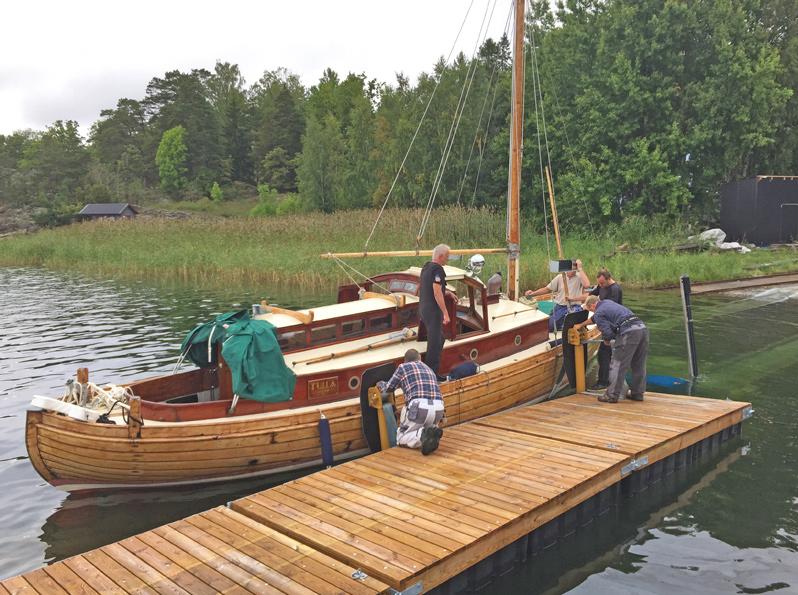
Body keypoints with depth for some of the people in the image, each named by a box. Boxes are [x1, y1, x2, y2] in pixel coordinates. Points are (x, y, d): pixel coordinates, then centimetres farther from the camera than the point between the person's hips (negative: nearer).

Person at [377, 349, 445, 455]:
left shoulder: (403, 367, 14)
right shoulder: (429, 369, 29)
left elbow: (388, 387, 22)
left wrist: (380, 384, 45)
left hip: (419, 406, -4)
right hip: (438, 408, 5)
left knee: (401, 437, 15)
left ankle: (423, 435, -17)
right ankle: (431, 434, -6)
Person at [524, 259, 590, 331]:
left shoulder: (579, 277, -6)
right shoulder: (560, 277, 5)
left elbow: (586, 285, -28)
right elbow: (547, 289, 10)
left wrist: (580, 269, -22)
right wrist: (533, 293, -3)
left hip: (573, 307, -4)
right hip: (559, 308, 4)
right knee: (549, 327, 4)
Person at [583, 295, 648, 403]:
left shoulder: (598, 313, 3)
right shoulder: (608, 302, 29)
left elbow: (608, 333, -7)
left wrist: (606, 340, 15)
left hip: (629, 332, -9)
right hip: (642, 327, 9)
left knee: (617, 364, 1)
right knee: (639, 365, 16)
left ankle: (612, 395, 5)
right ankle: (637, 393, 25)